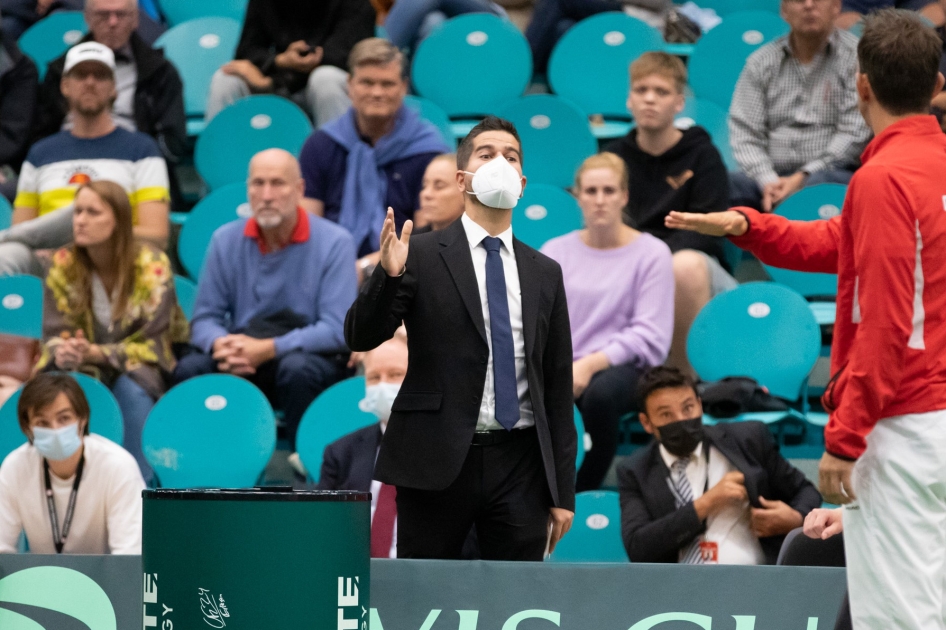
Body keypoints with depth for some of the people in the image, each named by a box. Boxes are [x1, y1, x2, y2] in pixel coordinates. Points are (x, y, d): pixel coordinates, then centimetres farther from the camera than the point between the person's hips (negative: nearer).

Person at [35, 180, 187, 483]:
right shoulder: (63, 266, -6)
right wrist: (62, 352, -33)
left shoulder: (152, 265, -14)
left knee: (133, 391, -36)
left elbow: (150, 344, -16)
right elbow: (55, 334, -6)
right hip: (82, 368, 2)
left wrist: (96, 353, -33)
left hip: (140, 368, -2)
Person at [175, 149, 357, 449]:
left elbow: (337, 330, -16)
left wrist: (267, 349, -27)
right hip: (243, 355, 3)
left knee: (297, 368, -37)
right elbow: (204, 319, 3)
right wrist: (220, 344, -23)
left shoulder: (334, 242, -9)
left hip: (311, 355, -3)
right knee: (190, 368, -25)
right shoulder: (225, 241, 2)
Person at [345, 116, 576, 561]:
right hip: (436, 463, -3)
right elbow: (360, 337, -6)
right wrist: (389, 275, -25)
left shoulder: (545, 273, 12)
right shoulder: (421, 256, 2)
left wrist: (562, 490, 9)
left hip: (519, 465, 3)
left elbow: (558, 386, 13)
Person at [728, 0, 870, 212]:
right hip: (772, 176, 3)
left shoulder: (856, 57, 4)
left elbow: (854, 134, -4)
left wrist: (802, 177, -14)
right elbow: (744, 133, 6)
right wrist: (768, 181, -13)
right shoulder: (760, 62, 14)